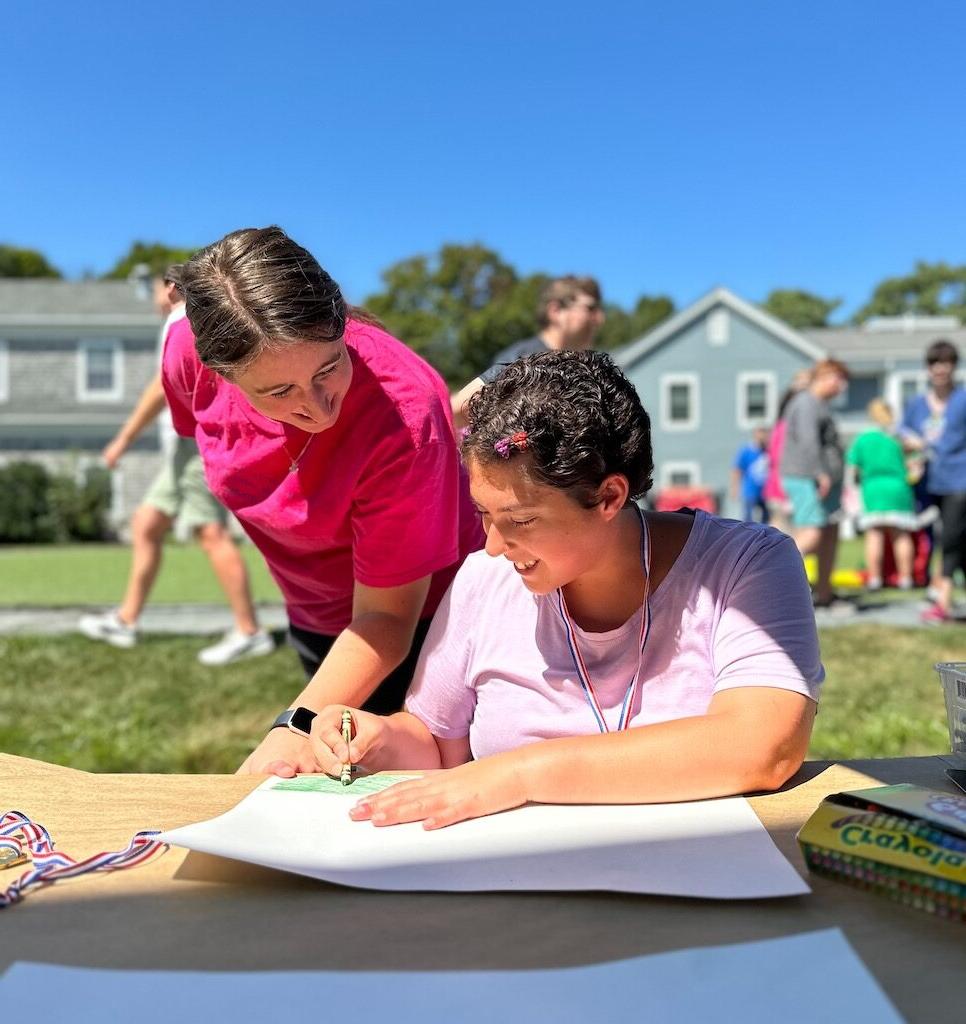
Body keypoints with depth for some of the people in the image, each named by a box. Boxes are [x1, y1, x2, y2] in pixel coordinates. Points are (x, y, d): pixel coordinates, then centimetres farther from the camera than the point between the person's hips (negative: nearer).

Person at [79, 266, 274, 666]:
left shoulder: (182, 321, -5)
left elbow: (164, 385, -16)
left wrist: (124, 438, -14)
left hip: (195, 438, -10)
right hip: (190, 444, 10)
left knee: (212, 533, -13)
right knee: (145, 525, 11)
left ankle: (250, 632, -12)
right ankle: (125, 621, 15)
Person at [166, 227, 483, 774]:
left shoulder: (404, 415, -38)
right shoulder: (190, 357, -23)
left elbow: (385, 617, -29)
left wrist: (298, 728, -43)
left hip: (418, 620, -5)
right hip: (316, 620, 5)